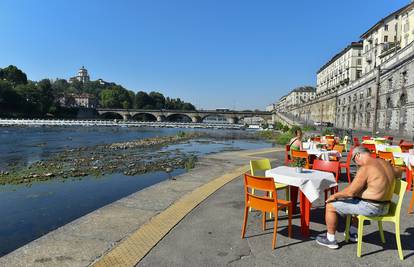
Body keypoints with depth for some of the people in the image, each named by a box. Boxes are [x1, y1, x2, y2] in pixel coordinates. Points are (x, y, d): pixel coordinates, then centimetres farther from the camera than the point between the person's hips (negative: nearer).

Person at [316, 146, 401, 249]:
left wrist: (335, 196, -8)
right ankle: (353, 233, 44)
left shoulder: (365, 168, -22)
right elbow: (398, 173, 28)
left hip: (371, 208, -9)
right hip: (384, 207, 9)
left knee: (331, 205, 1)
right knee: (353, 199, 37)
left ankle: (330, 239, 12)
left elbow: (350, 191, -22)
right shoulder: (385, 163, 5)